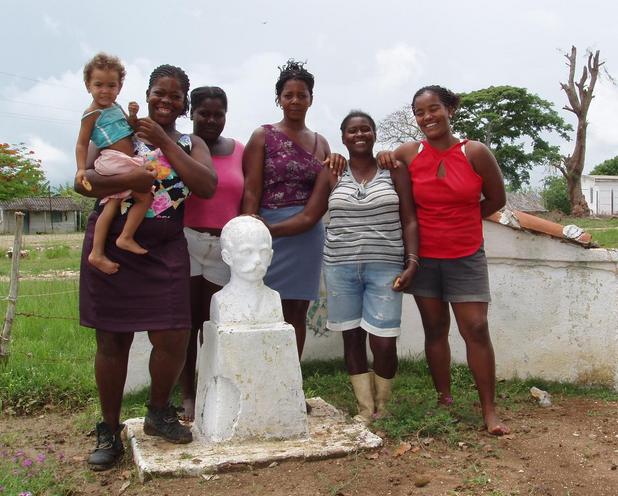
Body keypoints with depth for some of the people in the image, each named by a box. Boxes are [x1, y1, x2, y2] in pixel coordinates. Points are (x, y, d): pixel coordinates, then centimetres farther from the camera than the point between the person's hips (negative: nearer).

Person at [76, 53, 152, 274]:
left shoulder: (116, 107, 18)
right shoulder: (92, 113, -4)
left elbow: (132, 129, 26)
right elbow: (82, 143, -6)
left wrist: (133, 115, 5)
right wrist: (81, 169, -17)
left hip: (120, 165, 8)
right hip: (115, 162, -8)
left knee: (112, 205, 4)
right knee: (145, 196, -13)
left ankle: (97, 253, 6)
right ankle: (126, 238, -8)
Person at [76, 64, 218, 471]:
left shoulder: (191, 144, 10)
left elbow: (206, 187, -9)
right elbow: (83, 181, -6)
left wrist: (164, 141, -11)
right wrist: (128, 179, -25)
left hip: (165, 251, 1)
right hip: (112, 247, -1)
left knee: (173, 339, -5)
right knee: (112, 341, 4)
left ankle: (158, 412, 24)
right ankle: (110, 431, 21)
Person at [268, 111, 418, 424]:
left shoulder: (394, 170, 4)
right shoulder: (331, 174, 6)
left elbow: (409, 220, 2)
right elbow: (308, 217, 3)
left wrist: (412, 262, -8)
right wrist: (266, 229, -8)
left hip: (385, 267, -1)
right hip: (341, 267, 2)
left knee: (383, 342, -6)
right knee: (352, 338, 7)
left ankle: (381, 410, 17)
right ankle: (365, 409, 20)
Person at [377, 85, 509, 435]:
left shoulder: (475, 153, -6)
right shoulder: (408, 154, -1)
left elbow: (496, 199, 5)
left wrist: (461, 220, 2)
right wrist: (384, 158, -5)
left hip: (466, 257, -2)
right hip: (424, 257, 2)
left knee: (476, 329, -4)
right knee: (435, 329, 9)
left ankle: (490, 411, 5)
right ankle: (445, 400, 22)